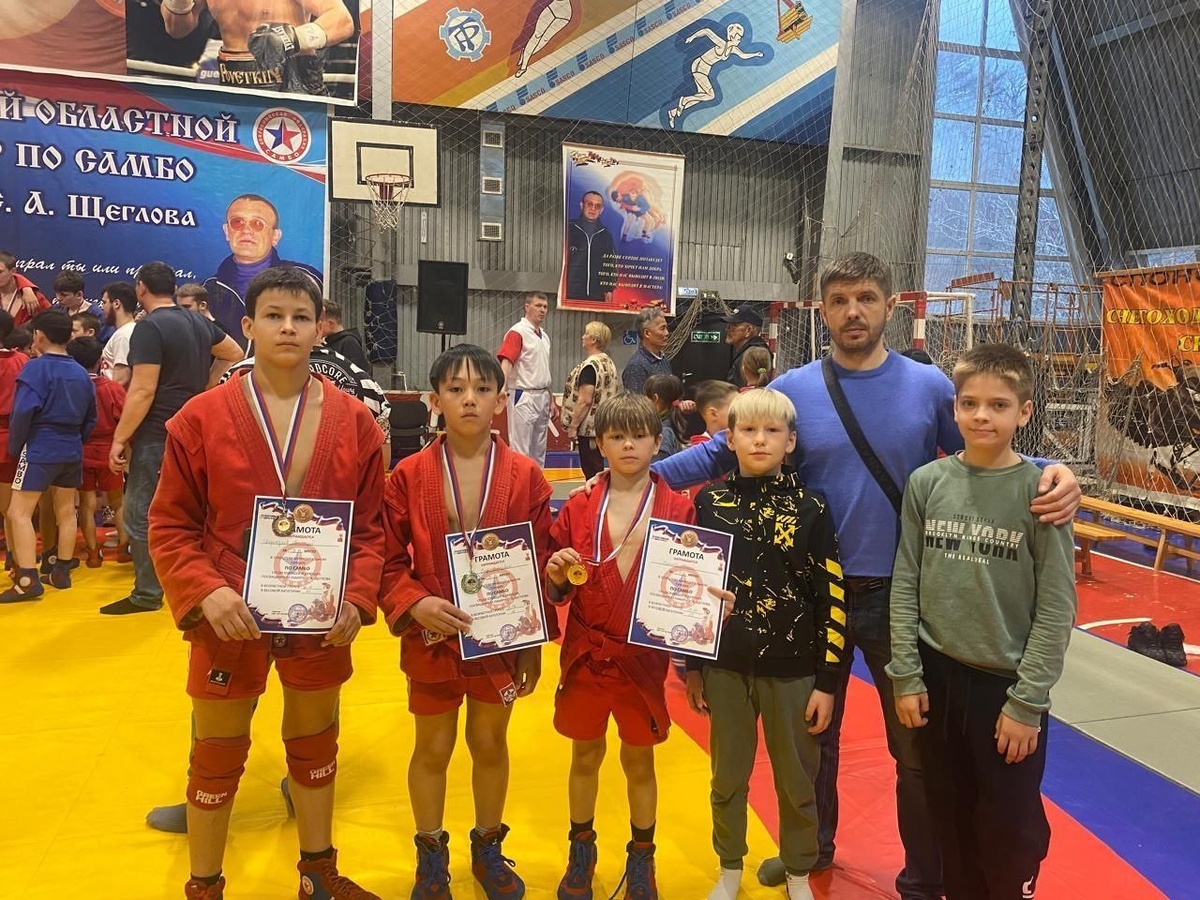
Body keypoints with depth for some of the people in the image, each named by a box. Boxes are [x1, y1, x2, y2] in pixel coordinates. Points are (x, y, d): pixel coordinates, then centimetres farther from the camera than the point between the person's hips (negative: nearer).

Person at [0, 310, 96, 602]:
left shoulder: (35, 367, -11)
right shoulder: (81, 372, 9)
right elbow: (91, 418, 12)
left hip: (39, 450, -7)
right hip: (72, 452, 7)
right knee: (66, 511, 13)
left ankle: (28, 580, -8)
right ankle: (62, 572, 21)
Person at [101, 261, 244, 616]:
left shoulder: (148, 328, -14)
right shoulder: (198, 322, 9)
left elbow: (143, 392, -19)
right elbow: (233, 354, 23)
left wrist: (119, 438, -14)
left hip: (157, 437, -8)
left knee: (141, 516, 0)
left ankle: (147, 594, 5)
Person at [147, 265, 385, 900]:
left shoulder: (354, 421, -3)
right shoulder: (201, 417, -8)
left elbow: (372, 524, 1)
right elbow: (169, 524, -3)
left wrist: (357, 597, -12)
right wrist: (205, 593, -18)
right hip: (229, 618, -1)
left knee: (316, 747, 19)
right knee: (218, 757, 15)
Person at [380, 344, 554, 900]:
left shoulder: (525, 478, -8)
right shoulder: (408, 476, -9)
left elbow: (541, 564, -3)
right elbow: (389, 561, -5)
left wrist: (534, 642, -3)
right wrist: (414, 604, -22)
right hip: (431, 638, 0)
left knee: (491, 744, 18)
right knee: (433, 749, 16)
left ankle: (488, 849, 41)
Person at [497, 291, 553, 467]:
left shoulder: (544, 336, 16)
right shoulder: (517, 332, -9)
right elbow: (505, 362, -21)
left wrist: (551, 399, 19)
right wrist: (502, 388, -37)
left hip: (542, 397, 8)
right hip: (524, 398, -8)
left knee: (539, 451, 13)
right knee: (520, 451, -6)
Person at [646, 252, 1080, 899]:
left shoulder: (929, 386, -5)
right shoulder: (791, 391, -5)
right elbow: (724, 452, -2)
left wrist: (1053, 476, -18)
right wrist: (643, 472, -12)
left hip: (901, 596, 0)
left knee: (916, 748, 14)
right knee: (814, 735, 20)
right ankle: (812, 846, 44)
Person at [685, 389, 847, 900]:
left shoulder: (810, 509, -7)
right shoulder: (709, 503, -2)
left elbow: (832, 599, -4)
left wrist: (827, 681, -5)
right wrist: (691, 665, 6)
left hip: (792, 672, -1)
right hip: (724, 668, 2)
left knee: (797, 782, 14)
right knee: (728, 778, 16)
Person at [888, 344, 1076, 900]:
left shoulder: (1039, 490, -10)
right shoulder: (926, 483, -3)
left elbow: (1057, 607, -9)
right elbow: (905, 585, 1)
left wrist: (1027, 702, -10)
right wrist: (905, 676, -1)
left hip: (1007, 684, -2)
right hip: (937, 674, 3)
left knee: (1010, 830, 12)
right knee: (950, 817, 18)